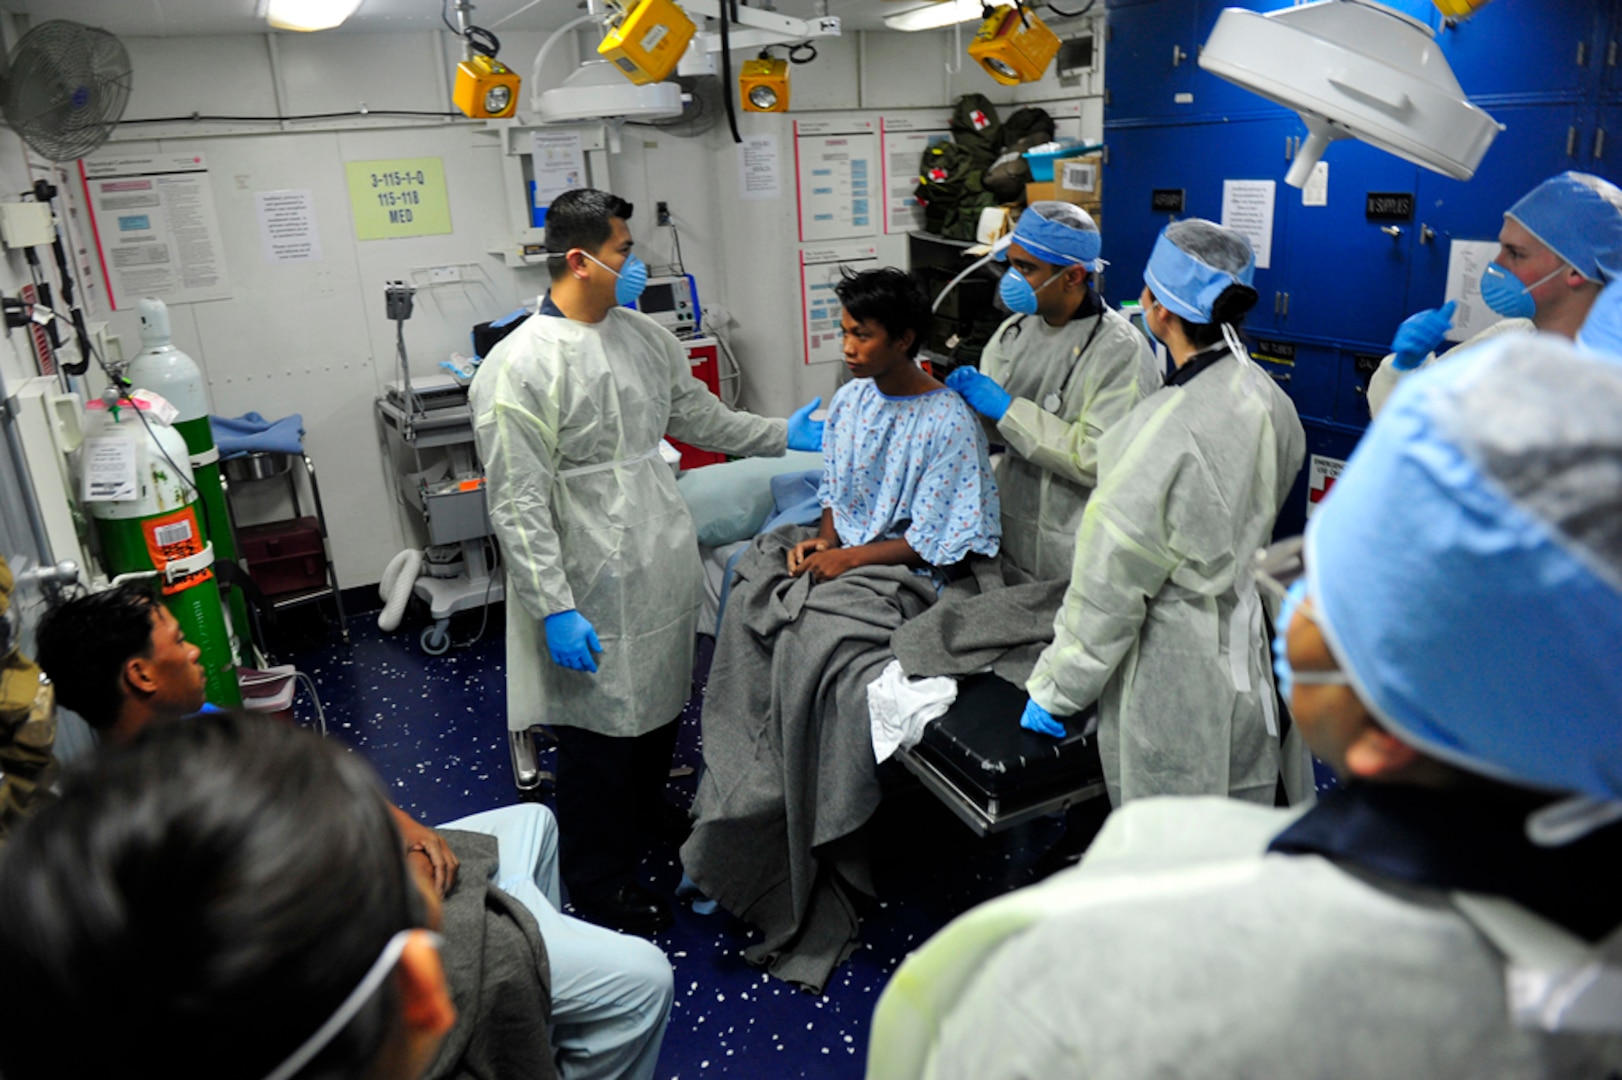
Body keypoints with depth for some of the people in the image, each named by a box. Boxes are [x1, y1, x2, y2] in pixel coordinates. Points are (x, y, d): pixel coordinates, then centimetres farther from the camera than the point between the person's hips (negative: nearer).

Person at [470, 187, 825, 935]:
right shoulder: (519, 369, -20)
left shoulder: (642, 335, 4)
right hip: (595, 596, -7)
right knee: (600, 738, 9)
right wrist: (555, 611, -22)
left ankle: (645, 811, 53)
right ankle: (598, 886, 31)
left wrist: (784, 435, 16)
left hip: (663, 571, 8)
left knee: (660, 708, 25)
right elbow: (519, 507, -20)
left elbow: (698, 416, 17)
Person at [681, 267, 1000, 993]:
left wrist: (849, 557, -14)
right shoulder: (851, 400, 10)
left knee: (805, 643, -27)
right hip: (839, 553, 7)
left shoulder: (947, 425, -11)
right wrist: (822, 537, -3)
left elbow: (931, 541, -12)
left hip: (897, 574, -7)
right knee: (750, 598, -17)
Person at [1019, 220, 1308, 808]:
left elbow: (1111, 583, -21)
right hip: (1244, 642, 8)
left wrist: (1054, 688, -9)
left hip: (1170, 667, -8)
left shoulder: (1166, 430, -26)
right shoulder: (1268, 399, -1)